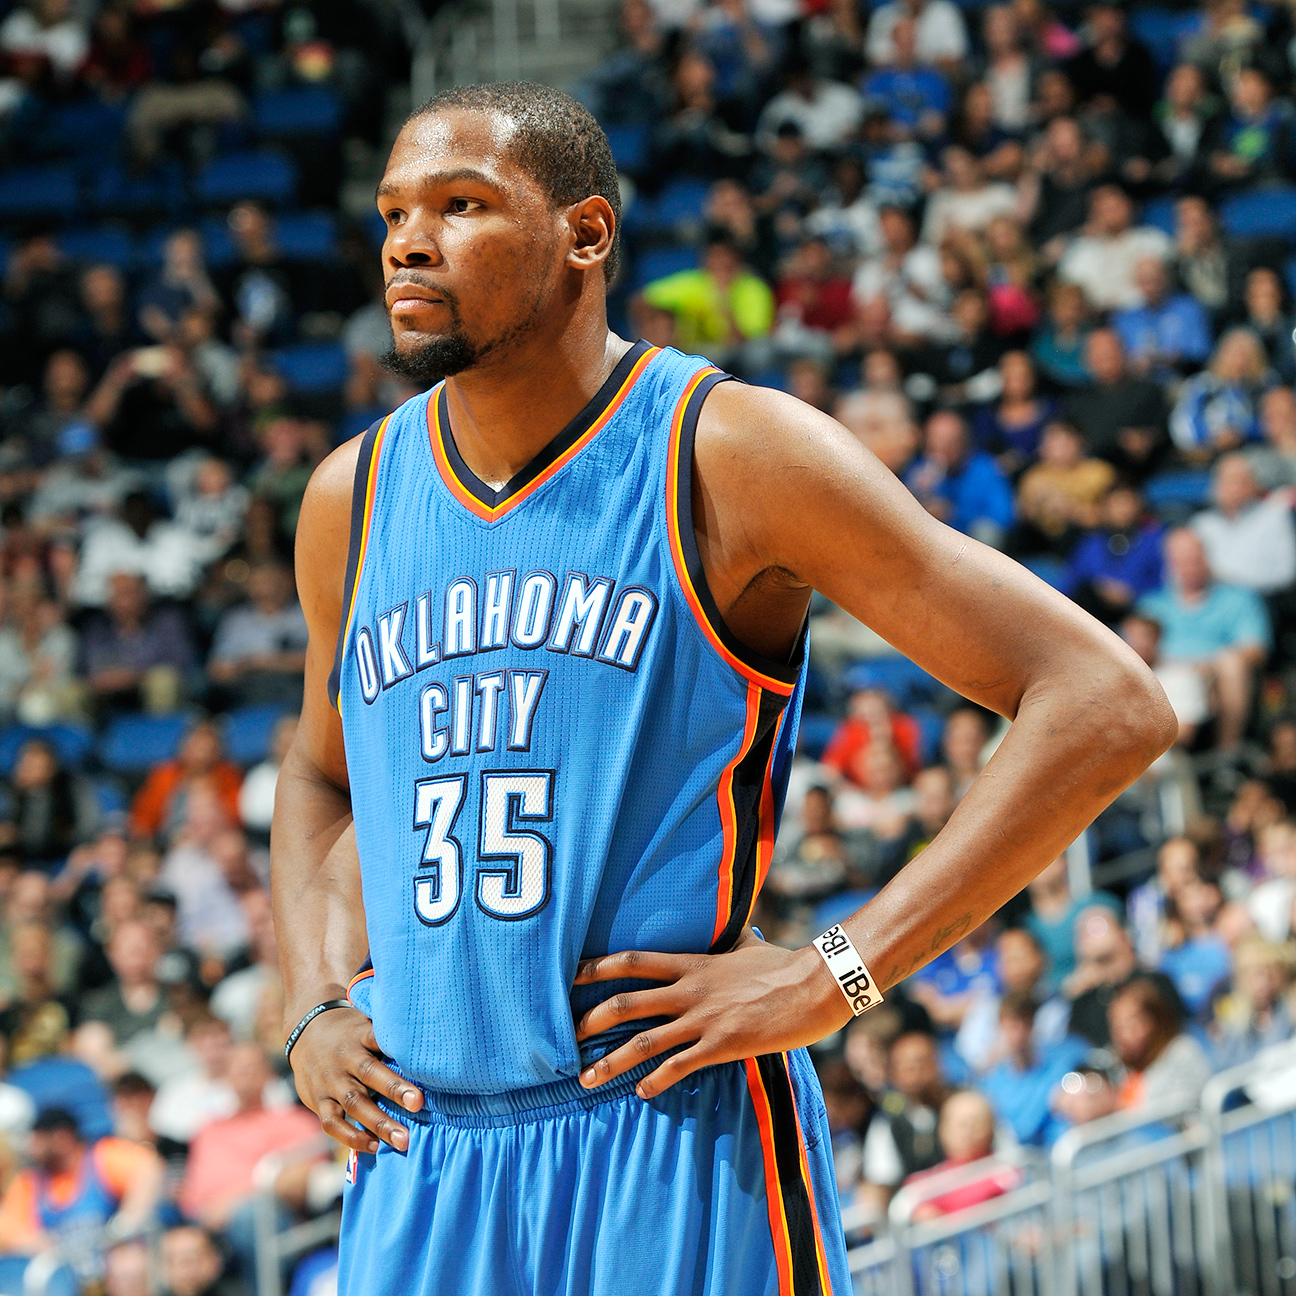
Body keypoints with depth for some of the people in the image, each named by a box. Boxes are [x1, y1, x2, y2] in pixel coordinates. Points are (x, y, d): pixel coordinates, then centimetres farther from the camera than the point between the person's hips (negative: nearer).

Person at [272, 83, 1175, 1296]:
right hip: (419, 1172, 5)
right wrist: (312, 1013, 11)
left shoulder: (725, 452, -7)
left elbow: (1109, 708, -11)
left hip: (674, 1148, -5)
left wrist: (833, 977, -15)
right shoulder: (353, 497, 10)